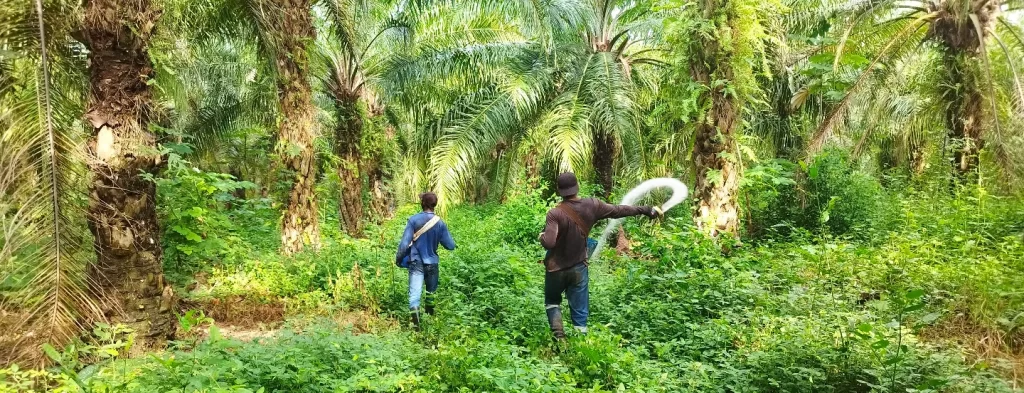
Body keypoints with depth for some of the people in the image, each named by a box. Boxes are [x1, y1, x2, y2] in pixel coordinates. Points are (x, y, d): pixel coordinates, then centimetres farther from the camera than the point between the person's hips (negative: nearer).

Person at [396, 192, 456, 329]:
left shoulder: (414, 220, -11)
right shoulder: (440, 223, -6)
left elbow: (405, 242, -12)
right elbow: (450, 246, -3)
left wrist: (398, 257, 3)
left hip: (416, 262, -2)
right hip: (432, 263, 2)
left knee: (414, 293, -7)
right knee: (431, 290, 24)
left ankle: (415, 321, -24)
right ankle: (429, 313, 41)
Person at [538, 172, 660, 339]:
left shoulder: (555, 214, -21)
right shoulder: (591, 206, -9)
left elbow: (548, 243, -29)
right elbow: (618, 210, 2)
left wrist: (542, 236, -4)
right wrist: (647, 210, 15)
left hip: (557, 269, -2)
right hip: (579, 268, 2)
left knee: (552, 302, 22)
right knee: (580, 313, 9)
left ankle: (558, 333, 1)